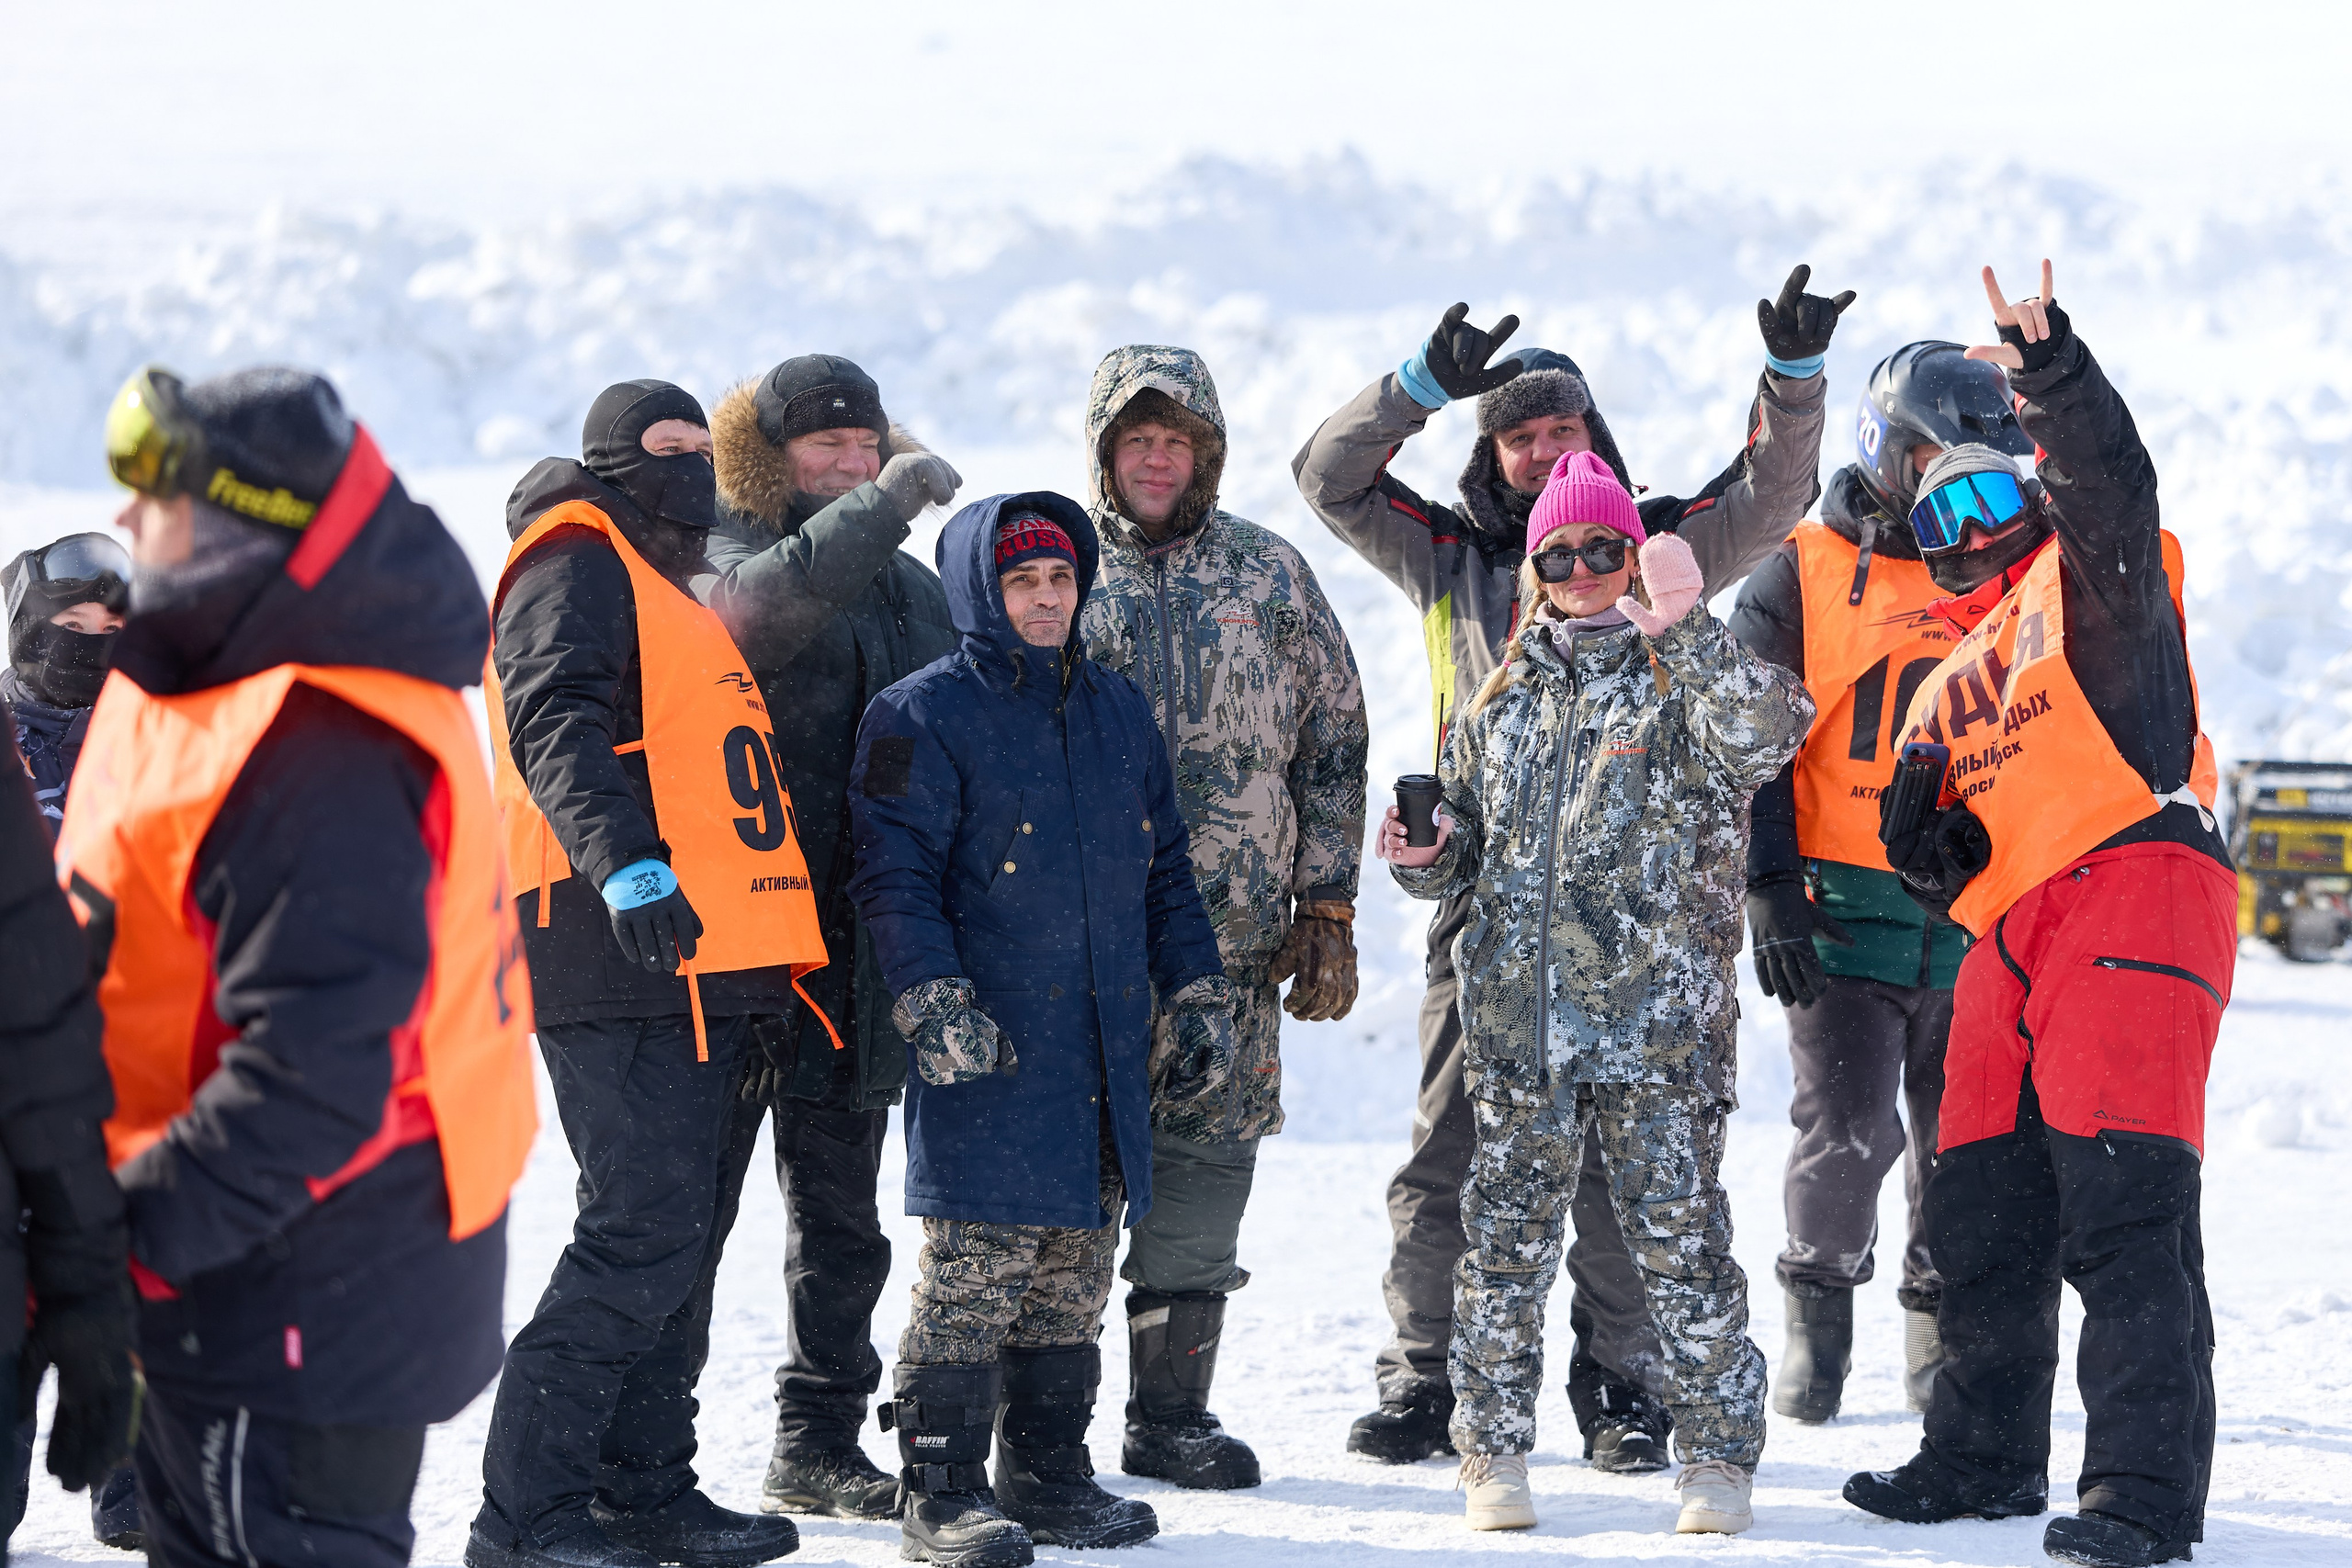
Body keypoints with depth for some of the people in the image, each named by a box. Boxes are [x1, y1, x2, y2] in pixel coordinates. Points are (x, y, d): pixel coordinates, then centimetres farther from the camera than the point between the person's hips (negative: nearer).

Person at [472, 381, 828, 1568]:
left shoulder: (675, 591, 27)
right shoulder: (577, 568, -4)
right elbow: (556, 726, -20)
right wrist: (628, 866, -34)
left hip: (705, 969, 10)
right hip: (627, 963, -10)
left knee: (687, 1234, 13)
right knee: (643, 1230, -14)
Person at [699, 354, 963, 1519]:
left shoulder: (910, 586, 17)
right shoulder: (718, 558, -2)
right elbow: (766, 603, -28)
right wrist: (884, 503, -30)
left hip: (858, 936, 6)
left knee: (839, 1203, 11)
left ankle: (819, 1445, 19)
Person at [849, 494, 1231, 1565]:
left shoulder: (1117, 710, 17)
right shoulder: (925, 715, -3)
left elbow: (1164, 869, 22)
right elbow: (895, 879, -9)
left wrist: (1199, 997, 16)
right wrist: (935, 1003, -19)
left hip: (1107, 1053, 6)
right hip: (989, 1051, -6)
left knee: (1075, 1275, 10)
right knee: (975, 1271, -9)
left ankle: (1048, 1476, 19)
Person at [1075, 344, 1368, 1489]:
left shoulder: (1270, 576, 10)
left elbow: (1331, 747, 12)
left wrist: (1328, 911, 6)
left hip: (1231, 938, 2)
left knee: (1204, 1166, 4)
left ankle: (1171, 1415, 14)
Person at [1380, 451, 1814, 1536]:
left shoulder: (1685, 679, 2)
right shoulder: (1504, 696, 17)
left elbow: (1762, 738, -20)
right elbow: (1467, 828, 26)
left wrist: (1686, 629, -29)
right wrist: (1425, 857, 3)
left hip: (1658, 1018, -4)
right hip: (1517, 1020, 4)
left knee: (1680, 1242, -2)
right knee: (1508, 1242, 5)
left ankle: (1717, 1454, 9)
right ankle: (1495, 1455, 16)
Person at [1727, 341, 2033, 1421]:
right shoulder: (1804, 574, 3)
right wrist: (1767, 888, -8)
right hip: (1844, 910, -3)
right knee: (1846, 1133, -10)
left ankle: (1943, 1331, 20)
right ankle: (1819, 1306, 13)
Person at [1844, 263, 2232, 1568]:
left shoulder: (2088, 583, 8)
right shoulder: (1949, 688, 27)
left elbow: (2107, 479, -14)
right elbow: (1928, 847, 27)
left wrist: (2052, 373, -29)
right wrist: (1928, 839, 3)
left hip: (2132, 887, -8)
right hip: (2009, 941, 8)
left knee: (2121, 1212, -15)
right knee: (1978, 1215, 11)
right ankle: (1985, 1455, 26)